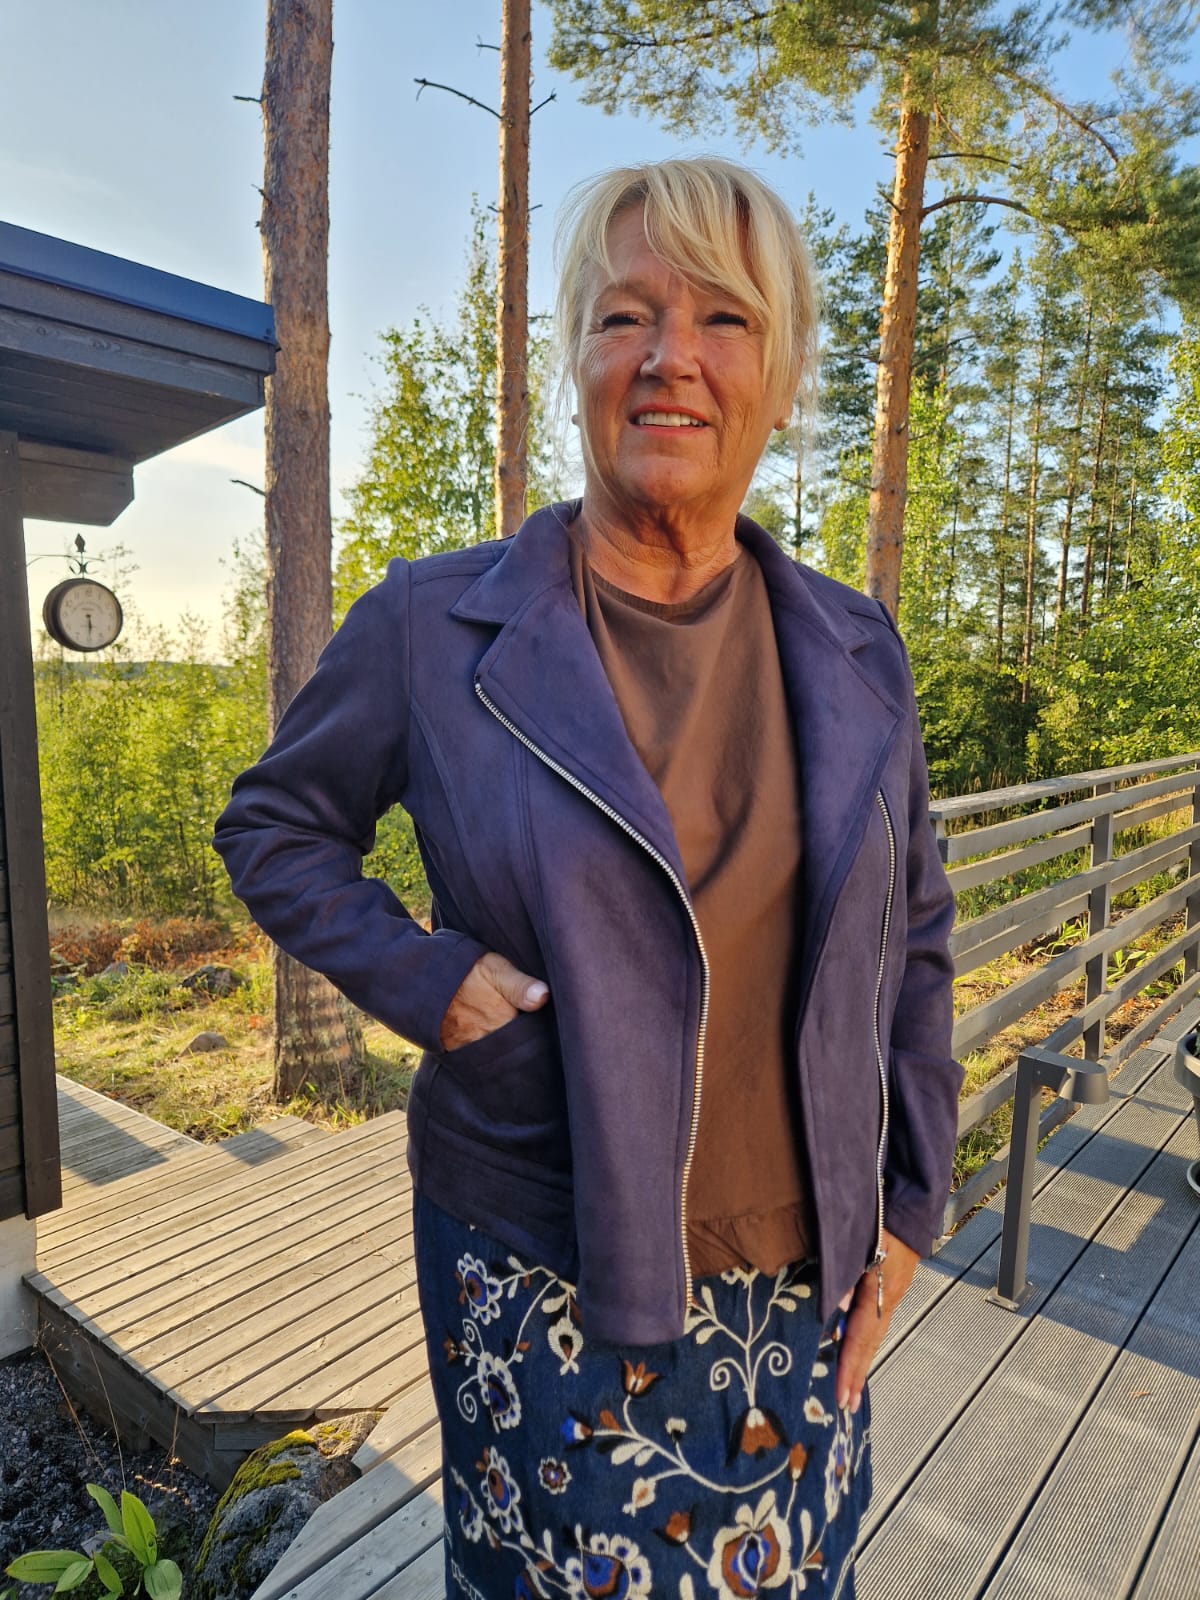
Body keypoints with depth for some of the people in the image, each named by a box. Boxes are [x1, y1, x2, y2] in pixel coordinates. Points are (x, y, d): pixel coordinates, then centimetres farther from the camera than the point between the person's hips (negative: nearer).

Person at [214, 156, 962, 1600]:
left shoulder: (855, 654, -1)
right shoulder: (433, 628, -10)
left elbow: (913, 938, 7)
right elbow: (273, 828, 3)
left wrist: (909, 1203, 6)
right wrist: (421, 978, -13)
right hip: (542, 1286, -2)